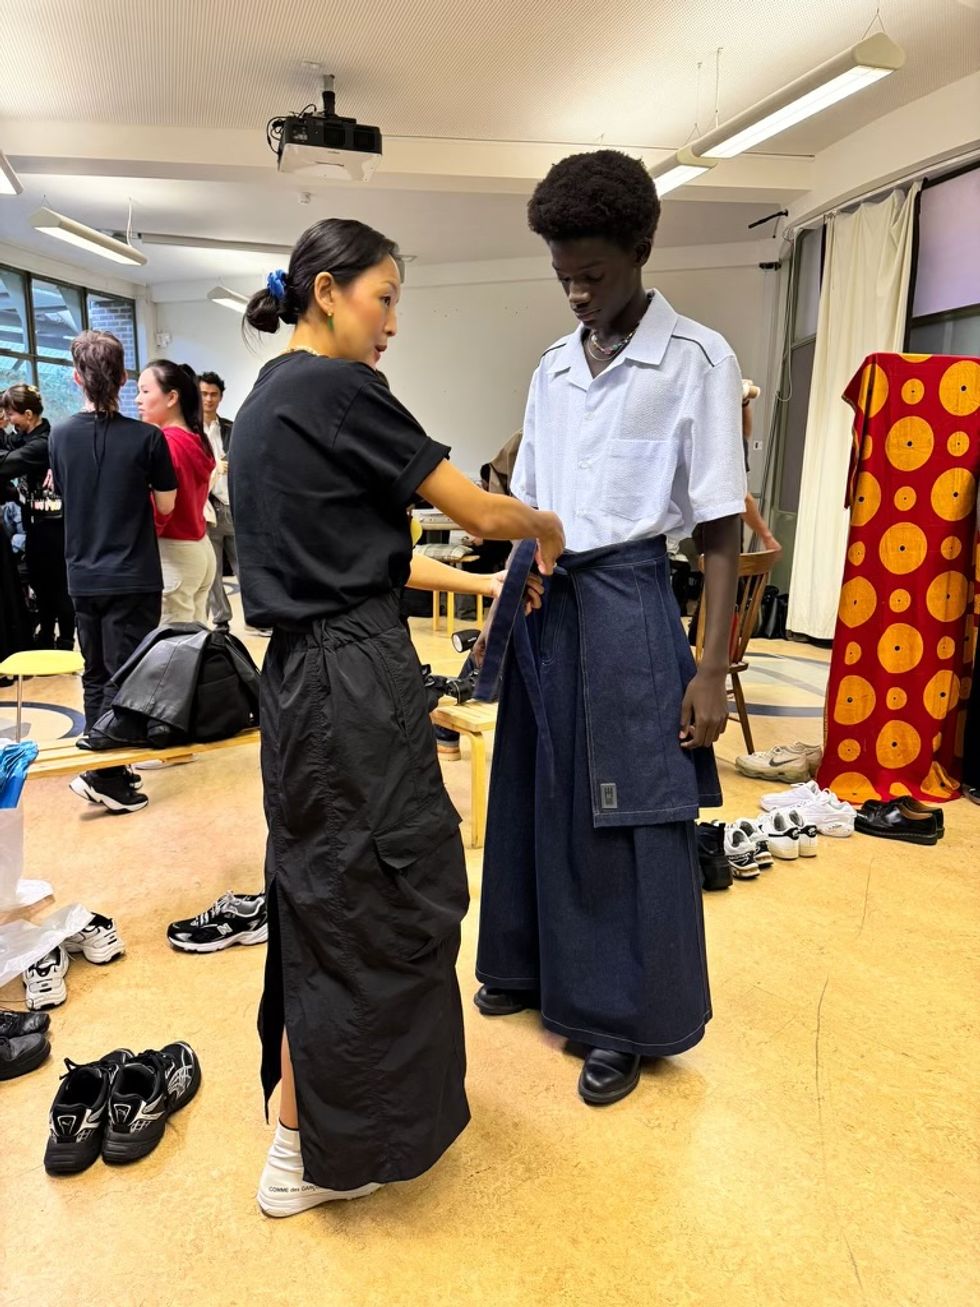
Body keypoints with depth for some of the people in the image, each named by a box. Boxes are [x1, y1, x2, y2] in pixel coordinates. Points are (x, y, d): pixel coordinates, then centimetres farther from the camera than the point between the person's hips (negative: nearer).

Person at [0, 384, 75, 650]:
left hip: (52, 525, -9)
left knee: (59, 584, 2)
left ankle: (65, 642, 12)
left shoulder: (42, 444, -18)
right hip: (35, 523, 9)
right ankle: (45, 637, 27)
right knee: (39, 581, 16)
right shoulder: (22, 437, 10)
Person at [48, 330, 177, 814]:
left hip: (83, 576, 4)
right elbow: (166, 505, -3)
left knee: (95, 676, 15)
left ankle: (101, 764, 22)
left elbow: (64, 492, 13)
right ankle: (106, 776, 0)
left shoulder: (61, 435, 1)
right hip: (133, 576, -4)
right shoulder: (147, 437, -11)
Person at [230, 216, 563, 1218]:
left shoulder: (267, 400, 16)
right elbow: (482, 513, -11)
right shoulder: (338, 390, -13)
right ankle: (307, 1156, 20)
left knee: (328, 889, 20)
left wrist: (477, 583, 19)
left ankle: (321, 1098, 40)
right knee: (357, 895, 3)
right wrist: (547, 528, 10)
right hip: (353, 681, -10)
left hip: (310, 668, 10)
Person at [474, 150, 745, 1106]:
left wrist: (711, 669, -12)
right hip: (541, 604, 6)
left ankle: (625, 1021, 23)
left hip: (625, 604, -6)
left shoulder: (696, 361, -6)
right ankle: (536, 969, 38)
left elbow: (720, 531, -8)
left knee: (630, 824, 4)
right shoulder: (552, 368, 12)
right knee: (538, 803, 16)